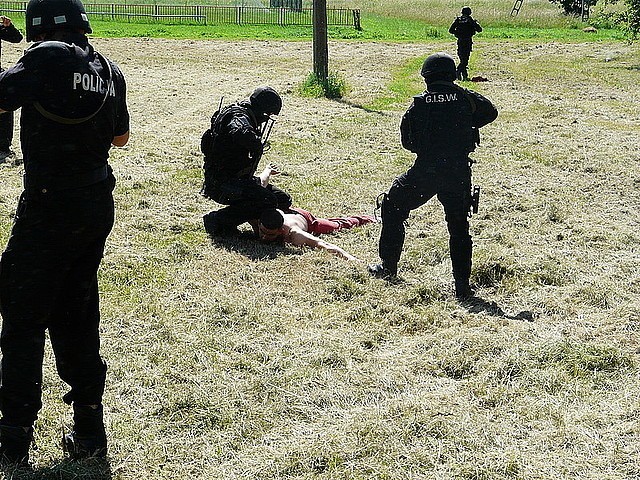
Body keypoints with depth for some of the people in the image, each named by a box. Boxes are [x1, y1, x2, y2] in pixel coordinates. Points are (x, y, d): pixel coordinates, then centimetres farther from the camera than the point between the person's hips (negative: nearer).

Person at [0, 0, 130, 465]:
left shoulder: (48, 58, -13)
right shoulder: (110, 69, 7)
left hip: (49, 212, -6)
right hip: (98, 208, 6)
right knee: (77, 318, 16)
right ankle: (89, 431, 20)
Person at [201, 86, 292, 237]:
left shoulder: (241, 114, 16)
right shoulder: (239, 117, -17)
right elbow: (240, 133, -41)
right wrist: (259, 144, -24)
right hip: (222, 183, -11)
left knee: (283, 200, 8)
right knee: (268, 201, -26)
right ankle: (218, 219, -15)